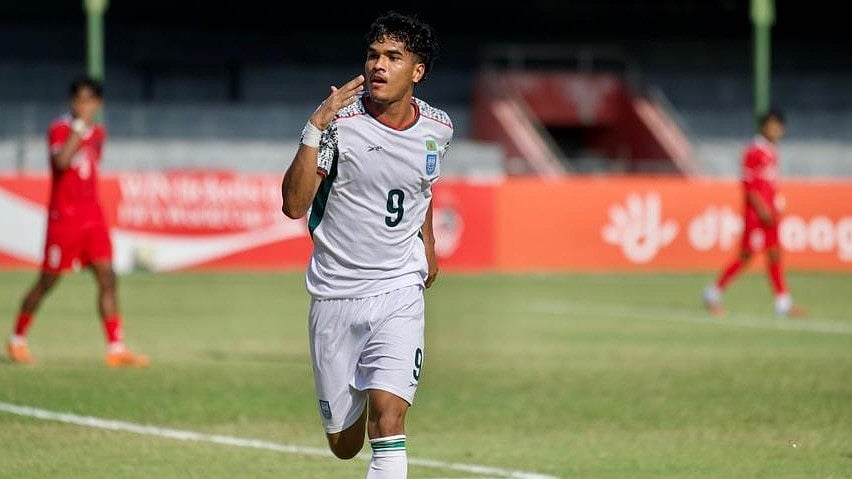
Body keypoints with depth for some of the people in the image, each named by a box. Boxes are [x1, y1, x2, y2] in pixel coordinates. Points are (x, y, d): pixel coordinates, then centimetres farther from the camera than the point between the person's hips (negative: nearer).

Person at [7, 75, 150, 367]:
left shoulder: (98, 133, 11)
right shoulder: (60, 129, -10)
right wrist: (79, 127, -27)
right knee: (47, 282, 4)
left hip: (93, 217, 6)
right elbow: (61, 161, -29)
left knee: (107, 278, -6)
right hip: (63, 217, -5)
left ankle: (116, 349, -9)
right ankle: (17, 340, 22)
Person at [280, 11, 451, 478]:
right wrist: (315, 129, -28)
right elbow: (294, 205, -20)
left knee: (386, 419, -20)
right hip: (334, 295, -1)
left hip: (399, 291, 1)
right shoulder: (338, 120, -12)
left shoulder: (437, 128, 0)